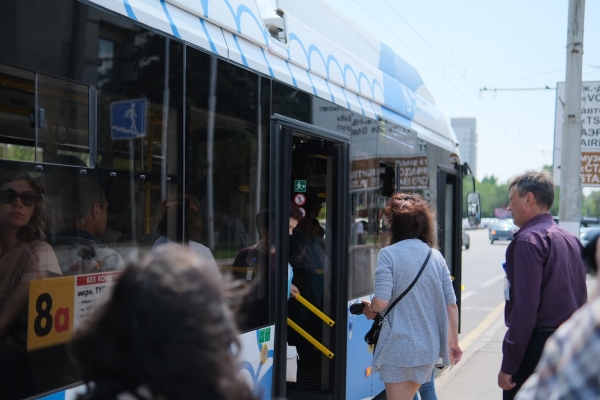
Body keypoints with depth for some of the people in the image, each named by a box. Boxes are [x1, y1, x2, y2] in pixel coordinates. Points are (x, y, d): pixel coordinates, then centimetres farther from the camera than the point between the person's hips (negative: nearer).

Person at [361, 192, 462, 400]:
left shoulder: (389, 254, -11)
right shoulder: (435, 255, 3)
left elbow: (380, 304, -18)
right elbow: (451, 305, 3)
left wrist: (369, 310, 4)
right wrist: (454, 341, 14)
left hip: (399, 347, -5)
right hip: (429, 346, 5)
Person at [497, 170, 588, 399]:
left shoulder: (529, 240, -15)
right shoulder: (571, 240, 11)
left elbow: (525, 307, -21)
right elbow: (580, 298, 15)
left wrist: (508, 364, -18)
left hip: (536, 346, -9)